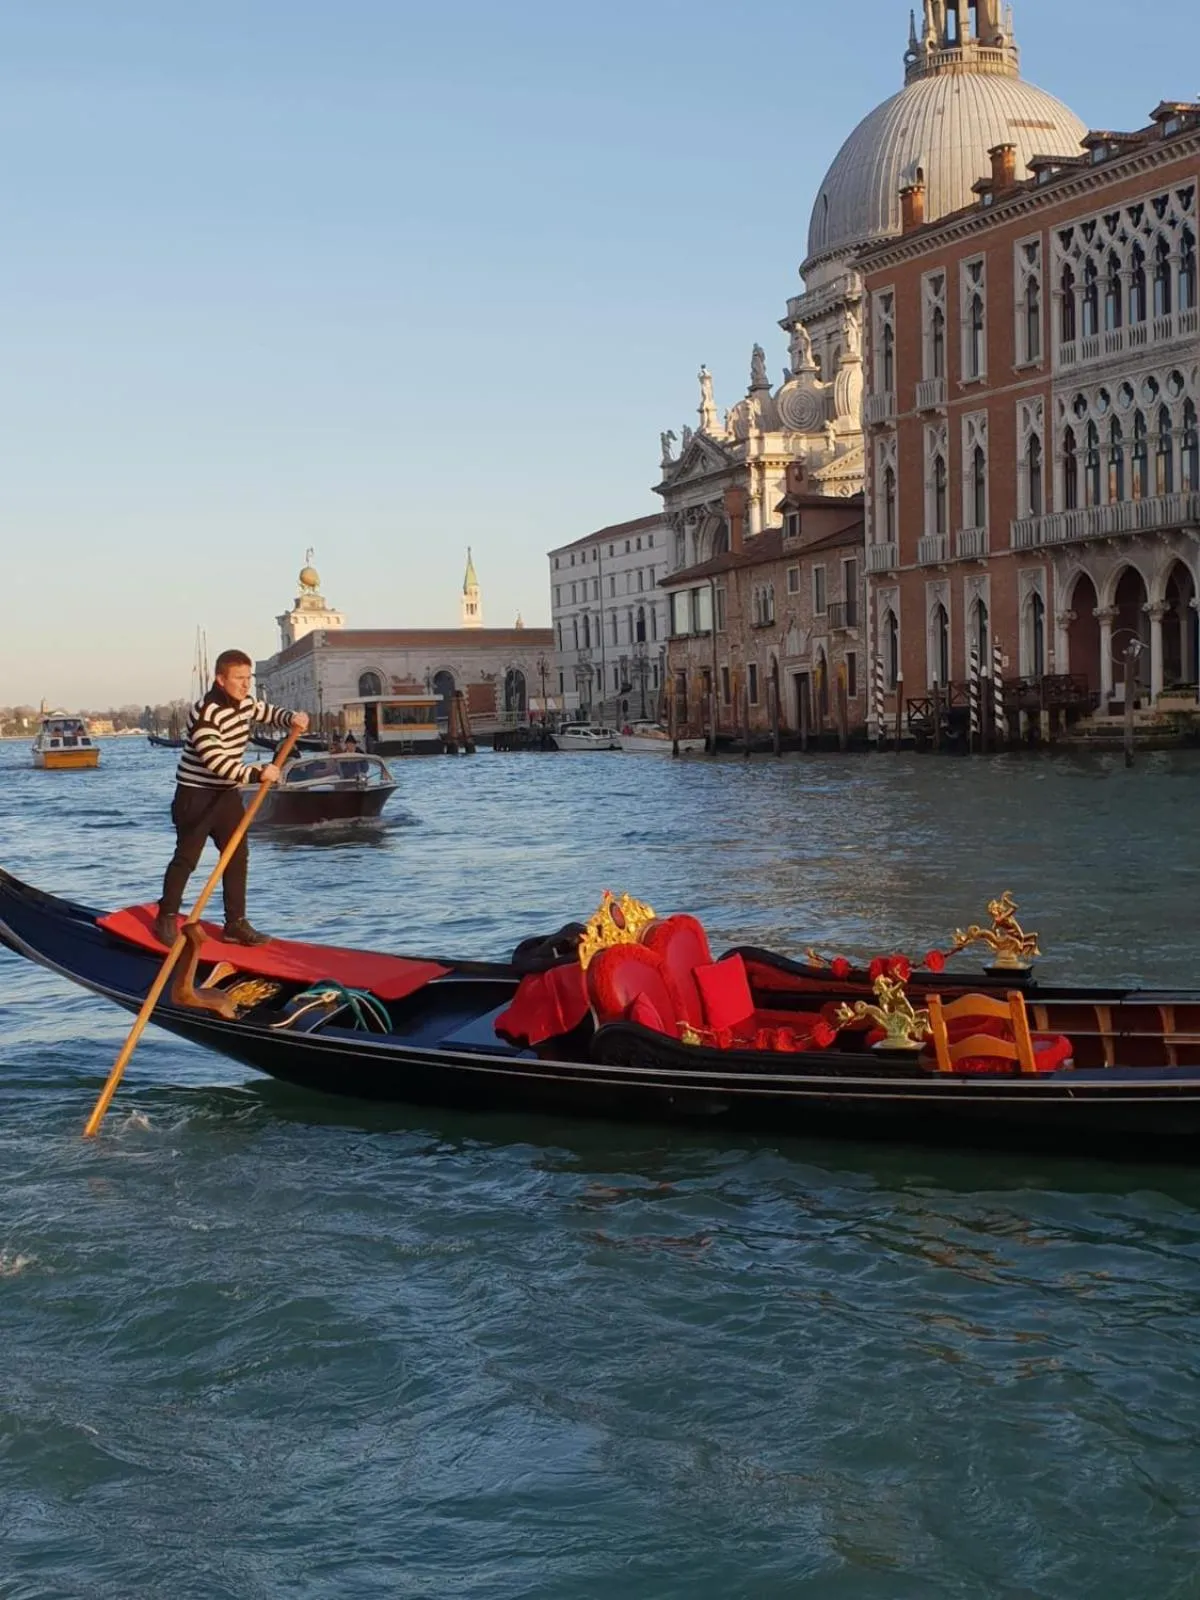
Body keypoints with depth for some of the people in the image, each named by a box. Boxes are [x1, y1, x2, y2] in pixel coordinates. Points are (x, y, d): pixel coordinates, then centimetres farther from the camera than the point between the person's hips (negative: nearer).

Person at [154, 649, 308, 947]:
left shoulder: (245, 702, 2)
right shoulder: (205, 714, -25)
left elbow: (267, 712, 24)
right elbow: (216, 761, -31)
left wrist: (292, 718, 2)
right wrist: (256, 774, -34)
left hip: (227, 794, 8)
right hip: (197, 797, -8)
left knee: (238, 857, 6)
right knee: (186, 859, 0)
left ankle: (236, 923, 12)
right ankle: (166, 919, 14)